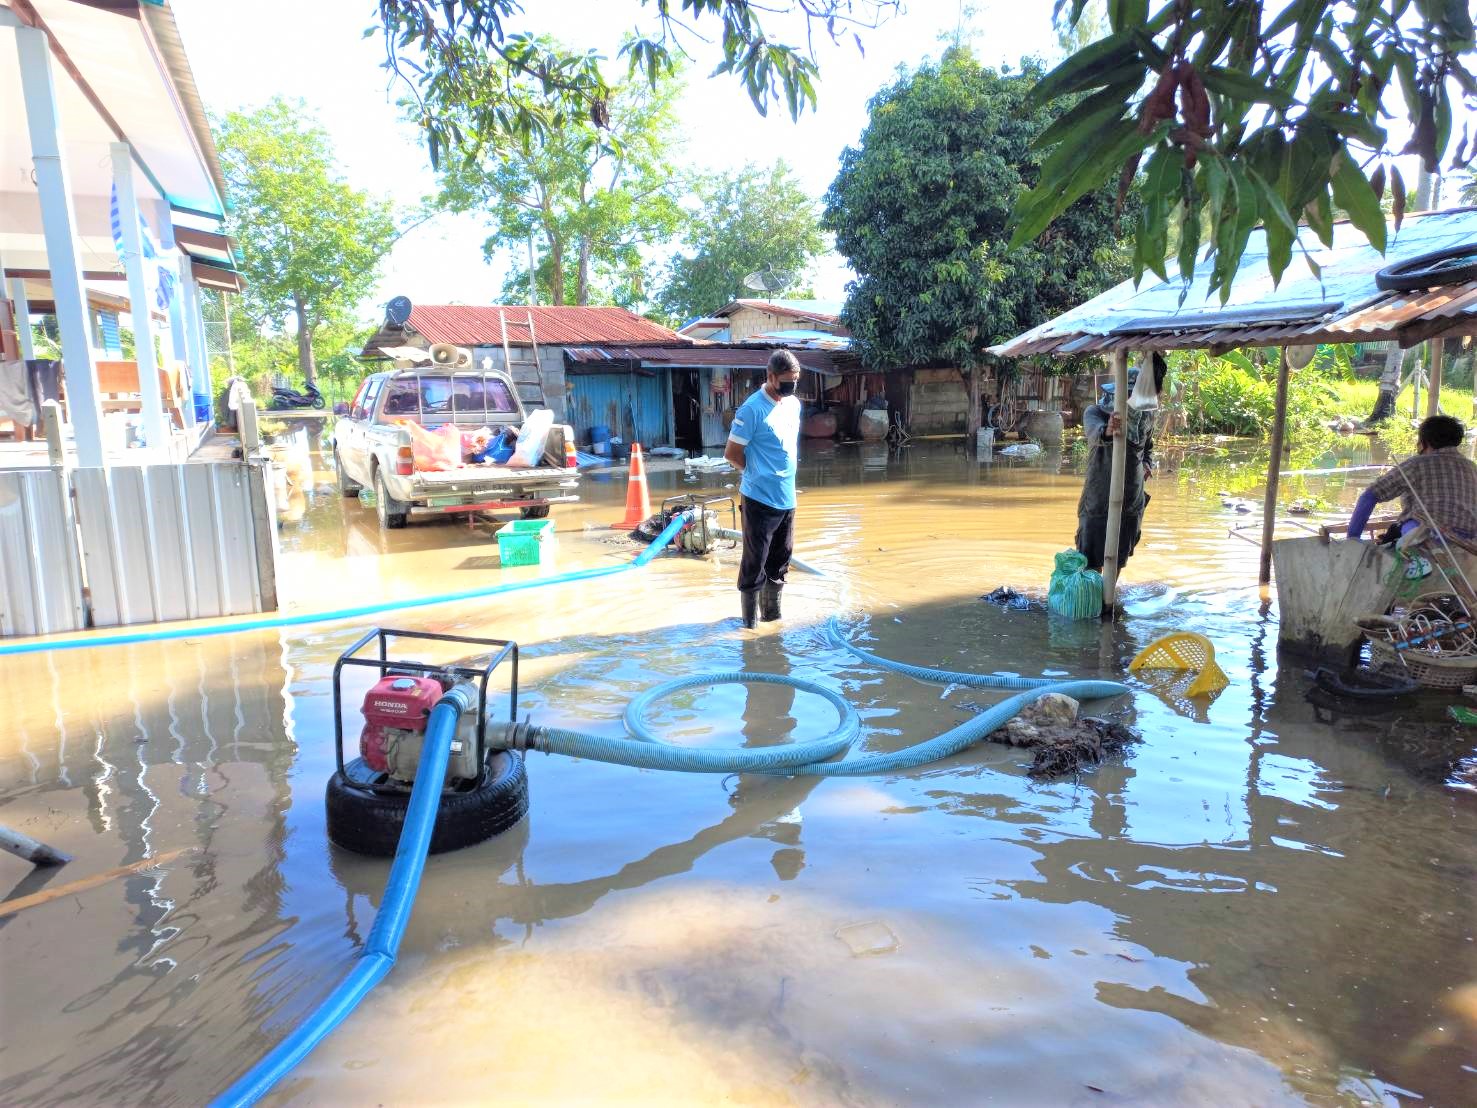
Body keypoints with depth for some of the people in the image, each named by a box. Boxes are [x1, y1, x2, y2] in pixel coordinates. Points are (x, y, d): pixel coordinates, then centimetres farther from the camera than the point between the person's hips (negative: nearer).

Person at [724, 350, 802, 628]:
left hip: (787, 498, 7)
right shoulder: (752, 409, -15)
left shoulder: (794, 404, 8)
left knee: (779, 562, 15)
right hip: (760, 499, -7)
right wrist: (759, 473, -1)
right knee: (754, 563, 1)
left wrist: (786, 474, 11)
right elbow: (732, 454, -11)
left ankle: (772, 615, 29)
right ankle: (750, 623, 11)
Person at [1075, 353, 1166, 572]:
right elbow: (1093, 432, -37)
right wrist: (1107, 431, -59)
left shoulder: (1147, 416, 4)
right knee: (1092, 561, -4)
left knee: (1118, 558, 15)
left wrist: (1148, 464, 3)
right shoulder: (1095, 412, -12)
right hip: (1099, 500, -4)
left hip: (1132, 500, 5)